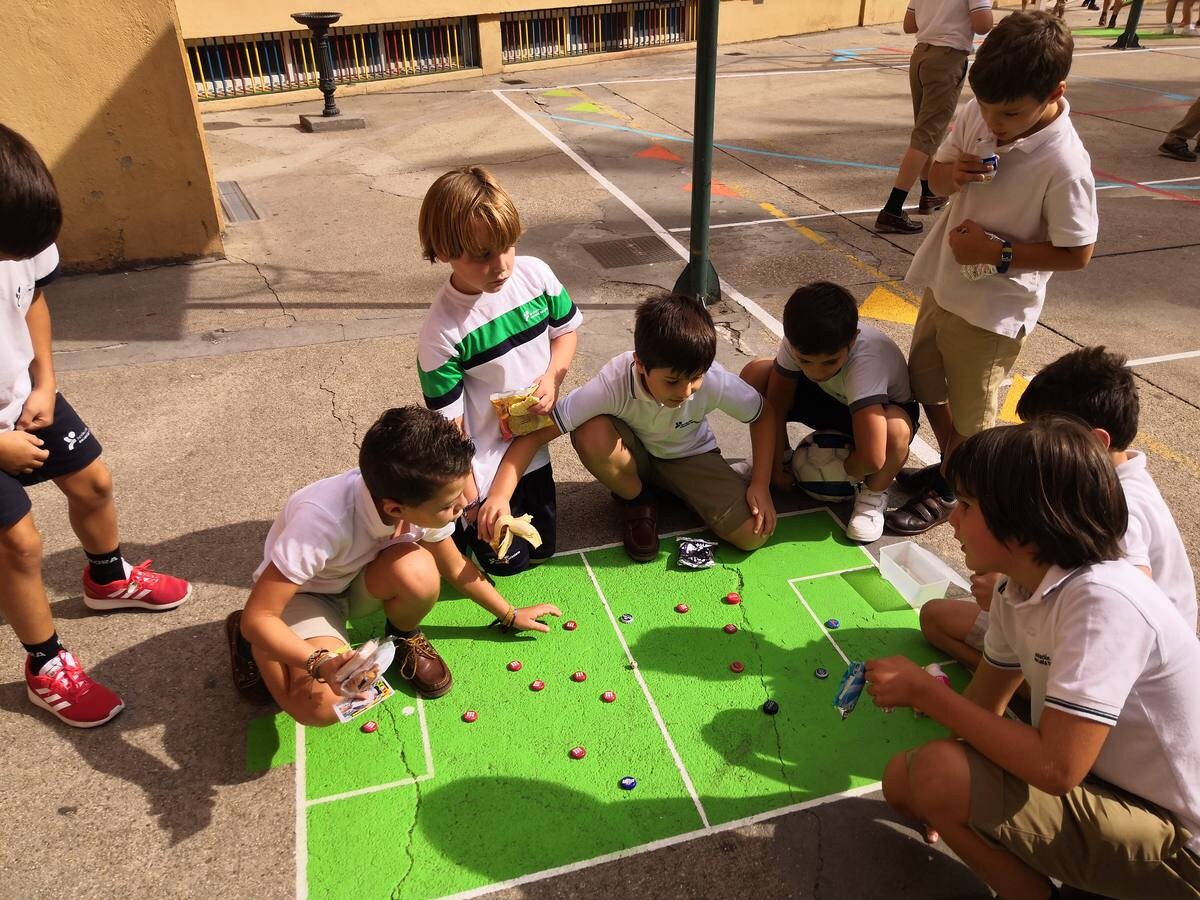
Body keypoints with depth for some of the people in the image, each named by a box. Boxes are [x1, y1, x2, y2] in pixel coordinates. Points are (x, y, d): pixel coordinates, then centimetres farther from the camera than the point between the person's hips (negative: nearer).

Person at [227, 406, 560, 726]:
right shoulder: (321, 521, -41)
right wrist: (322, 663, -46)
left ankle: (405, 639, 2)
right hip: (300, 591, -3)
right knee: (323, 706, -27)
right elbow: (257, 616, -31)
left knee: (417, 571, -32)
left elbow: (455, 568, -3)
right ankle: (253, 643, 3)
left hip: (358, 580, 4)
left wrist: (510, 615, 6)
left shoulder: (422, 499, -25)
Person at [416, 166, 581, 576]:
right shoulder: (442, 331, -25)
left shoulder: (534, 273, -13)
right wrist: (468, 497, -15)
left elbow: (565, 329, 5)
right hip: (484, 464, -5)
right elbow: (448, 421, -19)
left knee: (541, 549, 19)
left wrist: (552, 378, -14)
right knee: (506, 561, 9)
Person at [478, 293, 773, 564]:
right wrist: (499, 495, -47)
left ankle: (674, 492, 8)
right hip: (634, 455, -1)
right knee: (591, 434, -37)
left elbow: (762, 414, -10)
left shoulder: (715, 380, -32)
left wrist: (760, 484, -17)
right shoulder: (614, 383, -36)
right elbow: (536, 433, -35)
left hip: (690, 457, 1)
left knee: (753, 534, -20)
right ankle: (638, 501, -5)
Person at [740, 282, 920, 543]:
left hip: (880, 408, -4)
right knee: (754, 375, -19)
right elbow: (776, 403, -16)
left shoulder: (866, 360, -42)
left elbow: (872, 458, -47)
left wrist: (848, 471, -26)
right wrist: (775, 466, -18)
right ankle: (785, 456, 6)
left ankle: (873, 494, -8)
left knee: (896, 431, -42)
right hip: (831, 397, 4)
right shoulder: (800, 341, -29)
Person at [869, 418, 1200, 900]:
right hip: (1102, 785, 8)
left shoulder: (1102, 601, -29)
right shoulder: (1017, 589, -3)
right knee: (902, 777, 0)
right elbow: (985, 702, 7)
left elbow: (1056, 767, -31)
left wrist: (925, 691, -24)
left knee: (939, 774, -25)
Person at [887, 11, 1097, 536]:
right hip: (944, 284, 7)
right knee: (925, 384, 23)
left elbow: (1077, 253, -18)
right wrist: (953, 173, -17)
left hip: (994, 309, -7)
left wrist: (999, 253, -25)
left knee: (970, 414, 11)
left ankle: (950, 493, 36)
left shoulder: (1063, 164, -26)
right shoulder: (975, 117, -9)